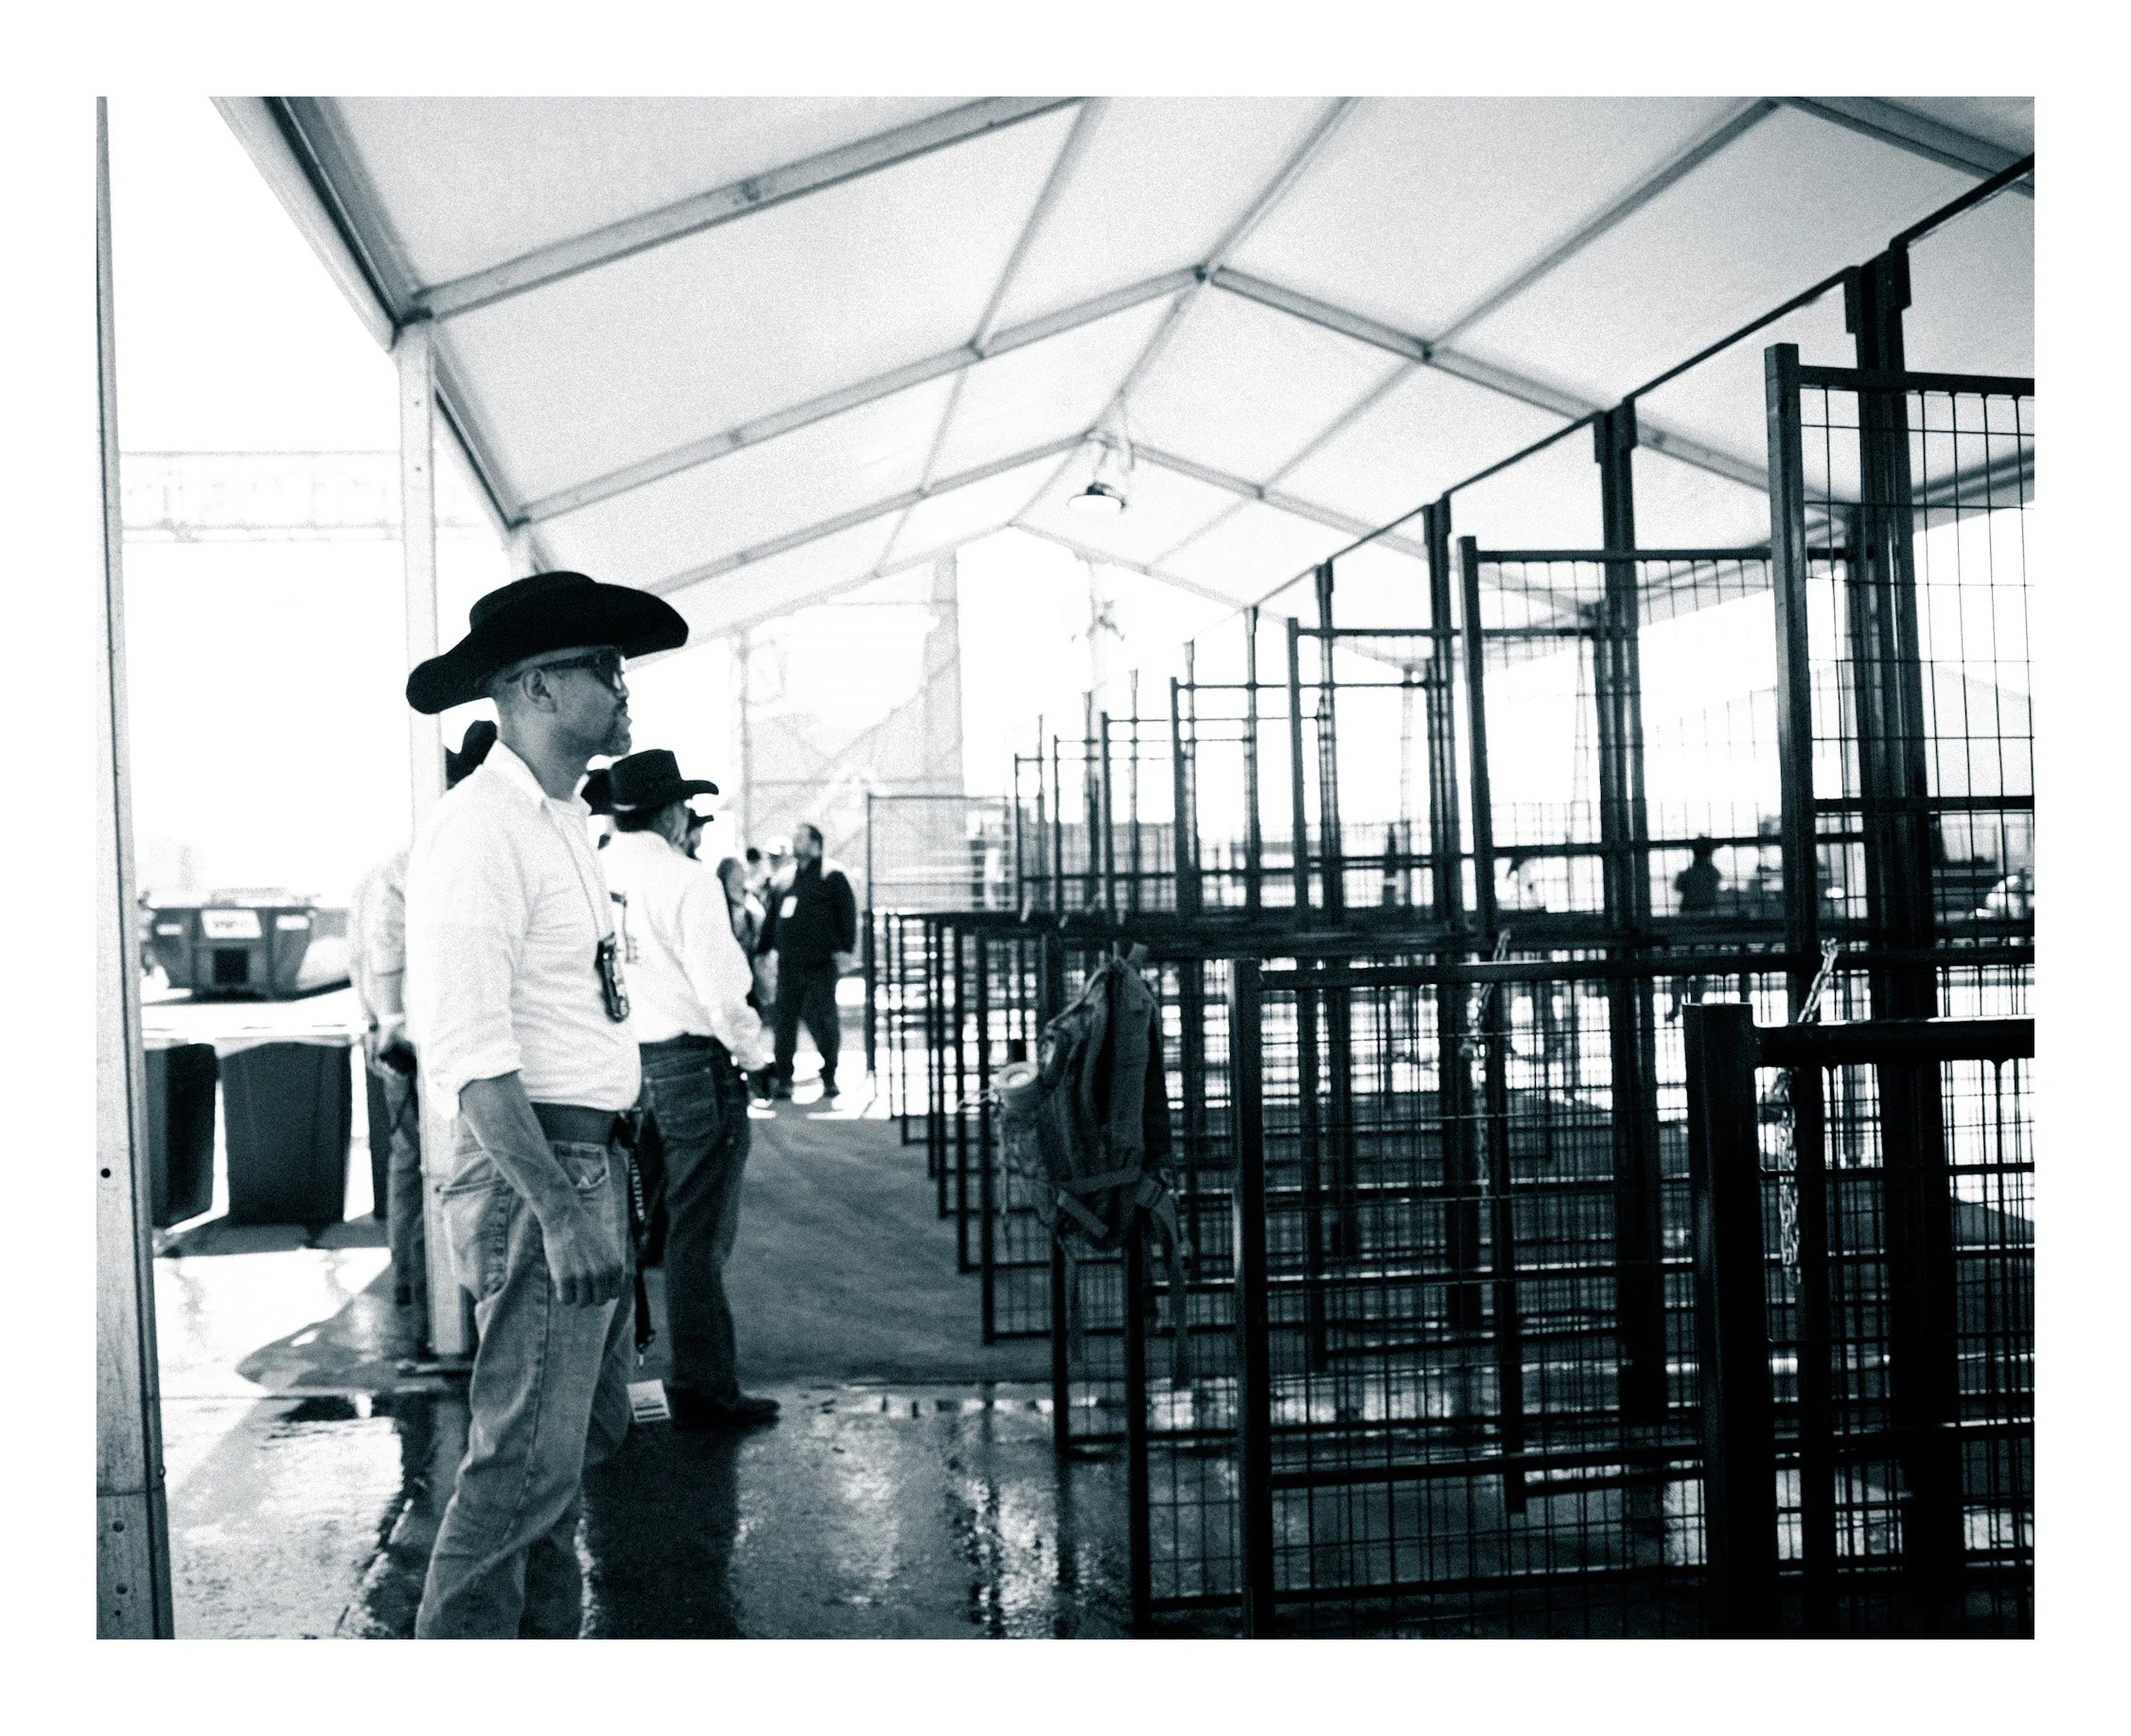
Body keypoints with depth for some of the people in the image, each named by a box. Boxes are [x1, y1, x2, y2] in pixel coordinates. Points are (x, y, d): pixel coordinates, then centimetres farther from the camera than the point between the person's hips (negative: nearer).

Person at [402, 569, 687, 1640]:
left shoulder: (563, 825, 15)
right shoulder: (478, 830, -16)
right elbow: (468, 1047, -22)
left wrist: (597, 1189, 18)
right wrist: (558, 1209, -25)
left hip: (591, 1161, 10)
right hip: (532, 1167, -10)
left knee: (583, 1436, 18)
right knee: (528, 1458, -5)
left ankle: (545, 1645, 32)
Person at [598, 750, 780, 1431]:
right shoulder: (685, 881, -14)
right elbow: (721, 987, -15)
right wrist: (755, 1053, 1)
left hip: (618, 1069, 7)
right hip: (692, 1066, -7)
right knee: (697, 1235, 1)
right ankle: (703, 1391, 7)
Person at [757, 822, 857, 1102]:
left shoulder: (831, 876, -2)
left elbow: (847, 912, -6)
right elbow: (772, 918, 21)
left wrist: (846, 948, -13)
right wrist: (762, 949, 17)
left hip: (820, 964, -5)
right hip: (788, 964, 5)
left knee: (822, 1020, -4)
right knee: (785, 1019, 3)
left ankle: (829, 1079, 6)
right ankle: (783, 1078, 9)